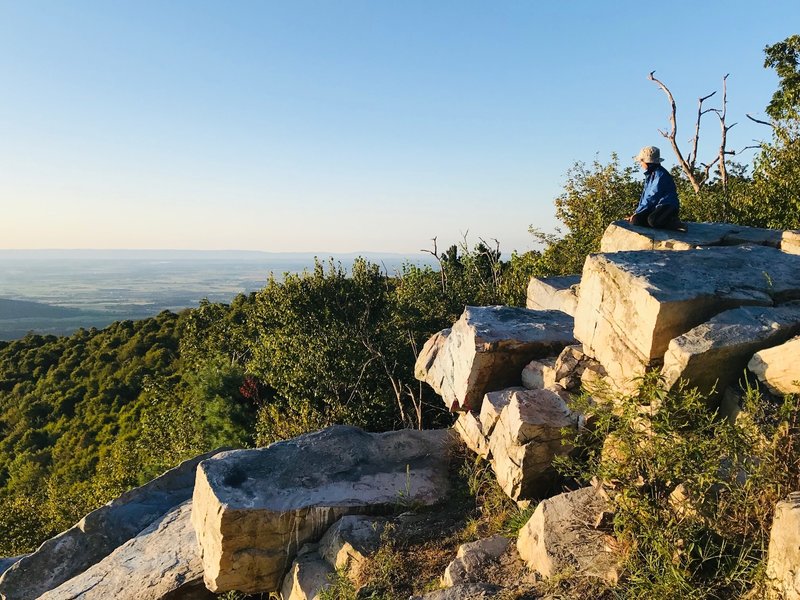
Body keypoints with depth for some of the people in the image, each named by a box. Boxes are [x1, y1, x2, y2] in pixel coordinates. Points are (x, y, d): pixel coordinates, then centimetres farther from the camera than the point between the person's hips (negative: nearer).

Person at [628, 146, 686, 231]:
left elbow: (652, 198, -18)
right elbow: (645, 194, 18)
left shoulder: (660, 174, -13)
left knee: (652, 220, -37)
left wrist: (637, 212, -14)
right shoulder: (649, 174, 16)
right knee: (635, 220, -18)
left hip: (667, 206, -8)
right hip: (655, 207, 8)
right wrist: (637, 212, 7)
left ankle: (673, 223, -10)